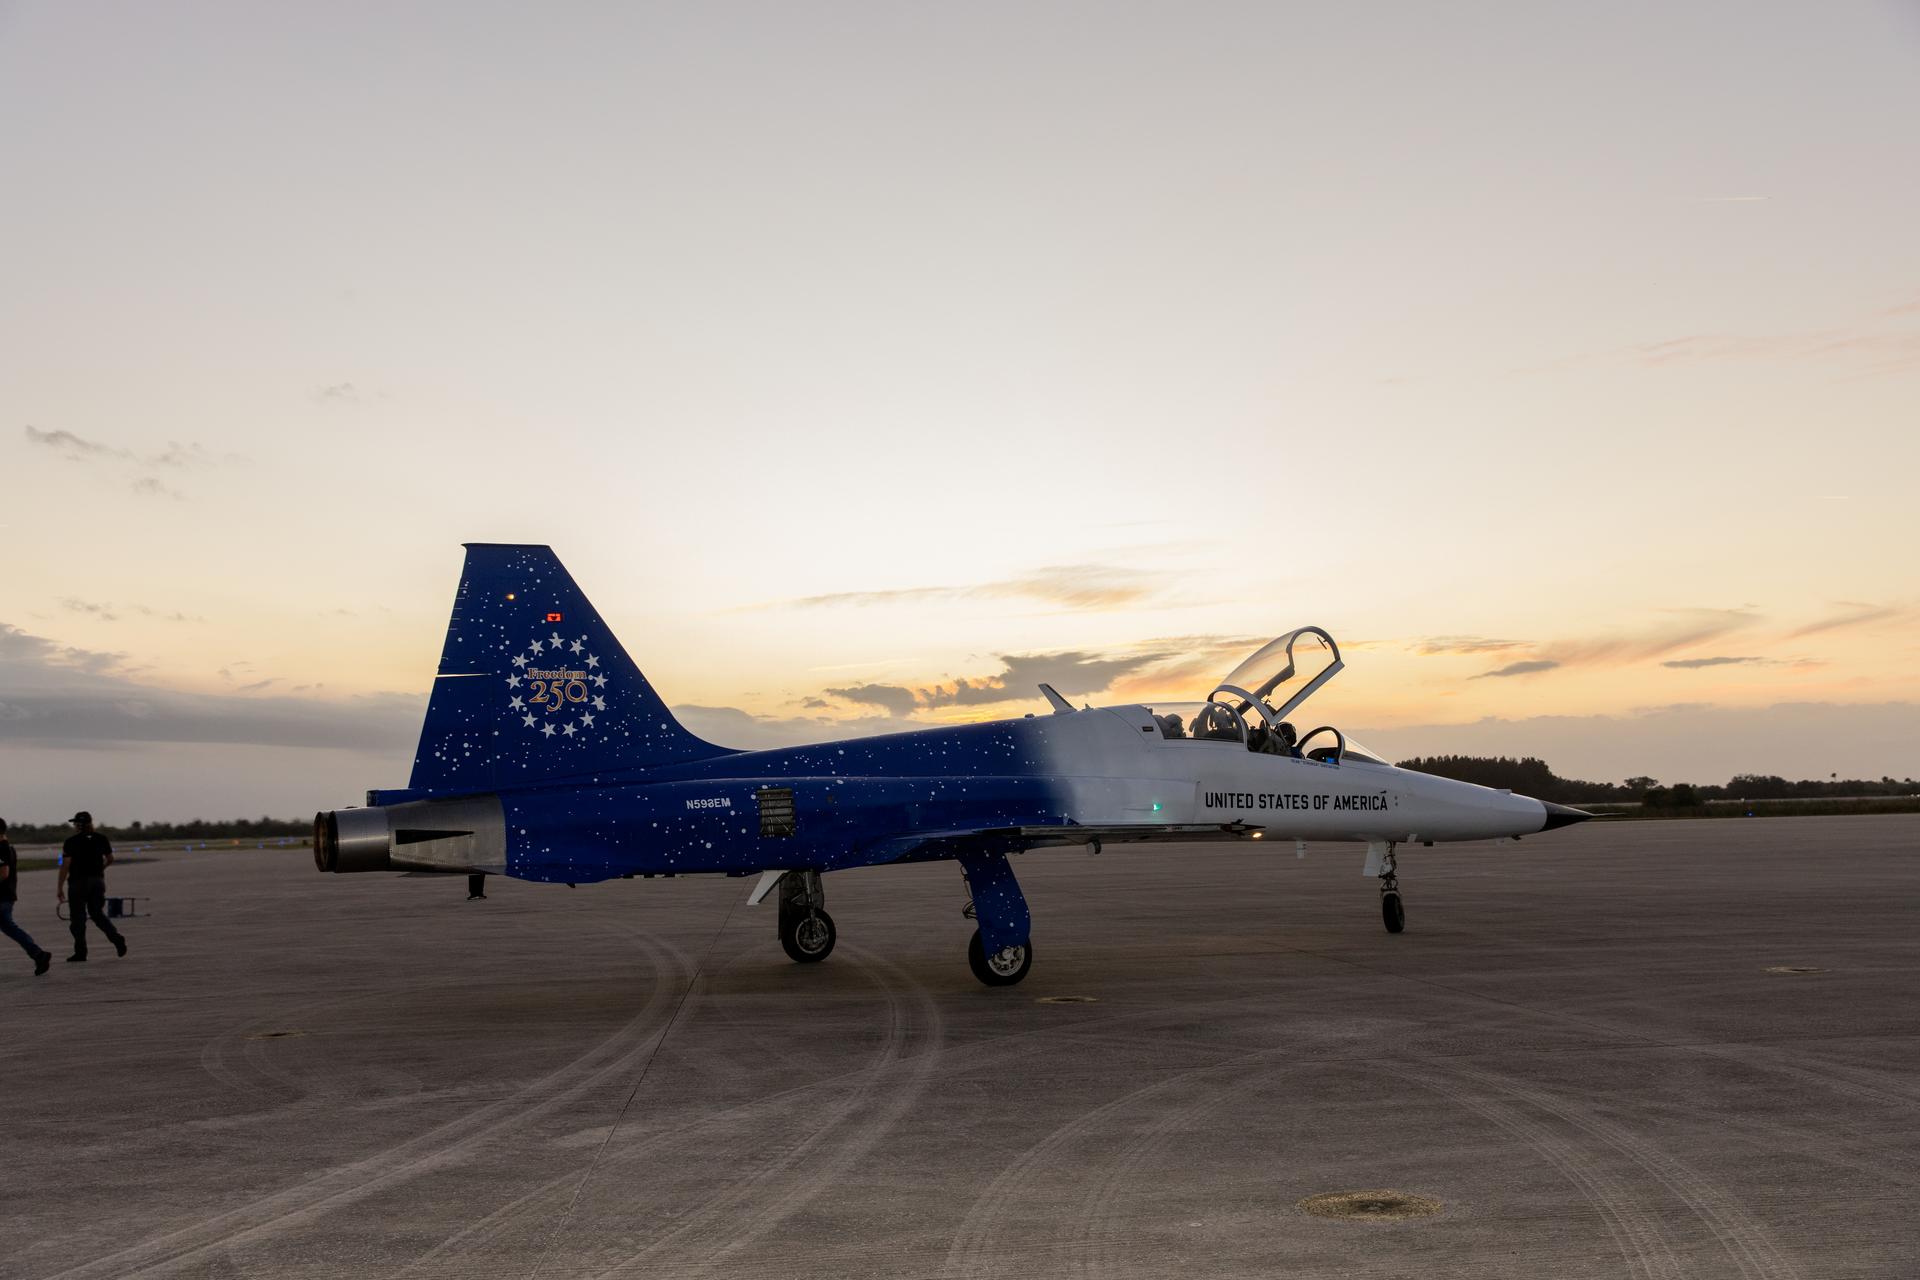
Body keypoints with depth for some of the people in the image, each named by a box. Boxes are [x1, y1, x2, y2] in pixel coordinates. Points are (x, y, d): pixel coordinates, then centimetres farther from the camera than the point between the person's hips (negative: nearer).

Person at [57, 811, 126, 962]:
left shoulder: (71, 842, -9)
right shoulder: (101, 839, 4)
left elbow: (65, 865, -13)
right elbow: (110, 859, 12)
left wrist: (60, 887, -9)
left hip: (79, 882, -5)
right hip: (98, 880, 5)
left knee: (78, 918, 4)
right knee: (98, 914, 14)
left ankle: (80, 952, 6)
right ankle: (117, 939, -5)